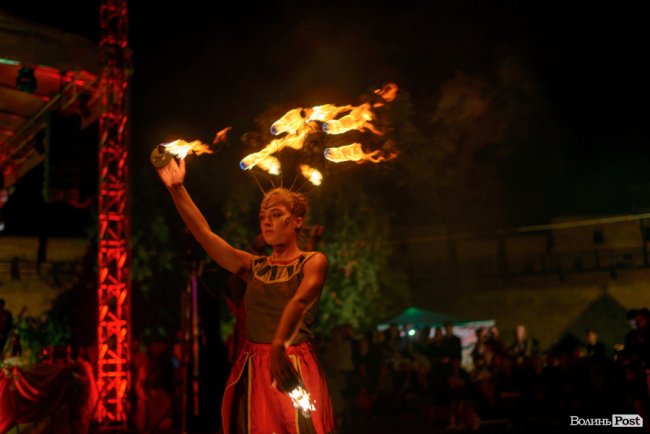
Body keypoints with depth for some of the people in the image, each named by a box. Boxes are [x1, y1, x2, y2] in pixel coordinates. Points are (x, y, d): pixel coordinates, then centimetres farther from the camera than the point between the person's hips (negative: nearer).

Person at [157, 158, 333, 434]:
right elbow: (205, 234, 4)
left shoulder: (313, 262, 0)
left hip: (293, 366, -4)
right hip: (251, 369, 4)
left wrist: (279, 346, -36)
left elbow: (299, 301, -20)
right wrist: (178, 191, -4)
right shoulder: (254, 266, 12)